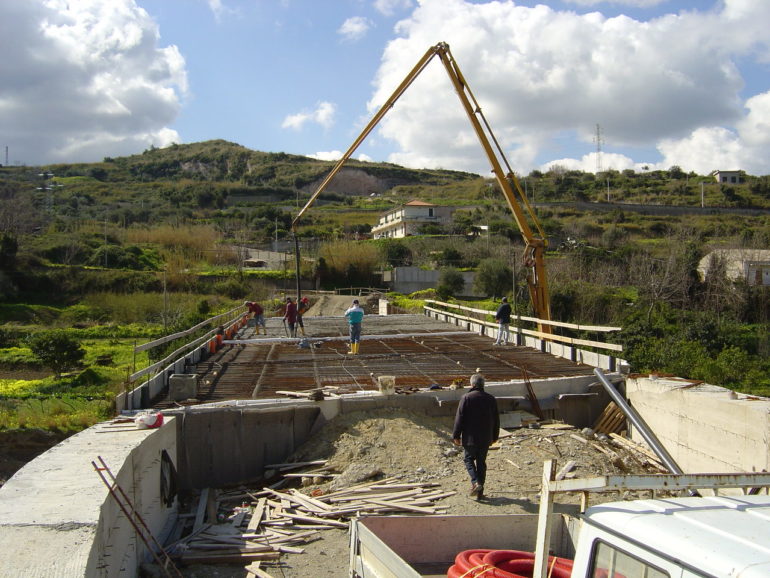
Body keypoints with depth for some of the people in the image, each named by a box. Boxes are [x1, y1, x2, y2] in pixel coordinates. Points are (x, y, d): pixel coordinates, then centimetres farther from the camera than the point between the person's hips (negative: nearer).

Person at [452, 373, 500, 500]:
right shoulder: (491, 399, 3)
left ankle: (475, 482, -9)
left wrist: (456, 436, -1)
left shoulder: (466, 398, -10)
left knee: (468, 459, 13)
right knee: (481, 462, 12)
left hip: (470, 437, -4)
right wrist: (494, 437, 21)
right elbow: (496, 420, 10)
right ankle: (480, 492, 14)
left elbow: (459, 419, -10)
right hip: (486, 439, 4)